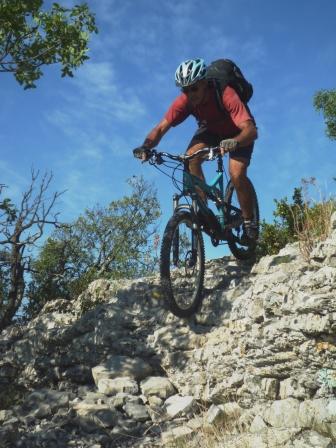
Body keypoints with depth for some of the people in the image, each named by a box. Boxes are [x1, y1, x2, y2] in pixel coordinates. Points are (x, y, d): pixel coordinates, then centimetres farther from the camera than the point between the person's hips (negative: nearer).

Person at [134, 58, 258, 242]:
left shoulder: (226, 95, -39)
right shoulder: (184, 101, -26)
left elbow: (251, 130, -47)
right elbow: (161, 127, -27)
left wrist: (233, 143, -68)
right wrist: (146, 145, -47)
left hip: (238, 133, -4)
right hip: (210, 130, 4)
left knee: (237, 174, -26)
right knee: (190, 159, -24)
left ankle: (249, 222, -4)